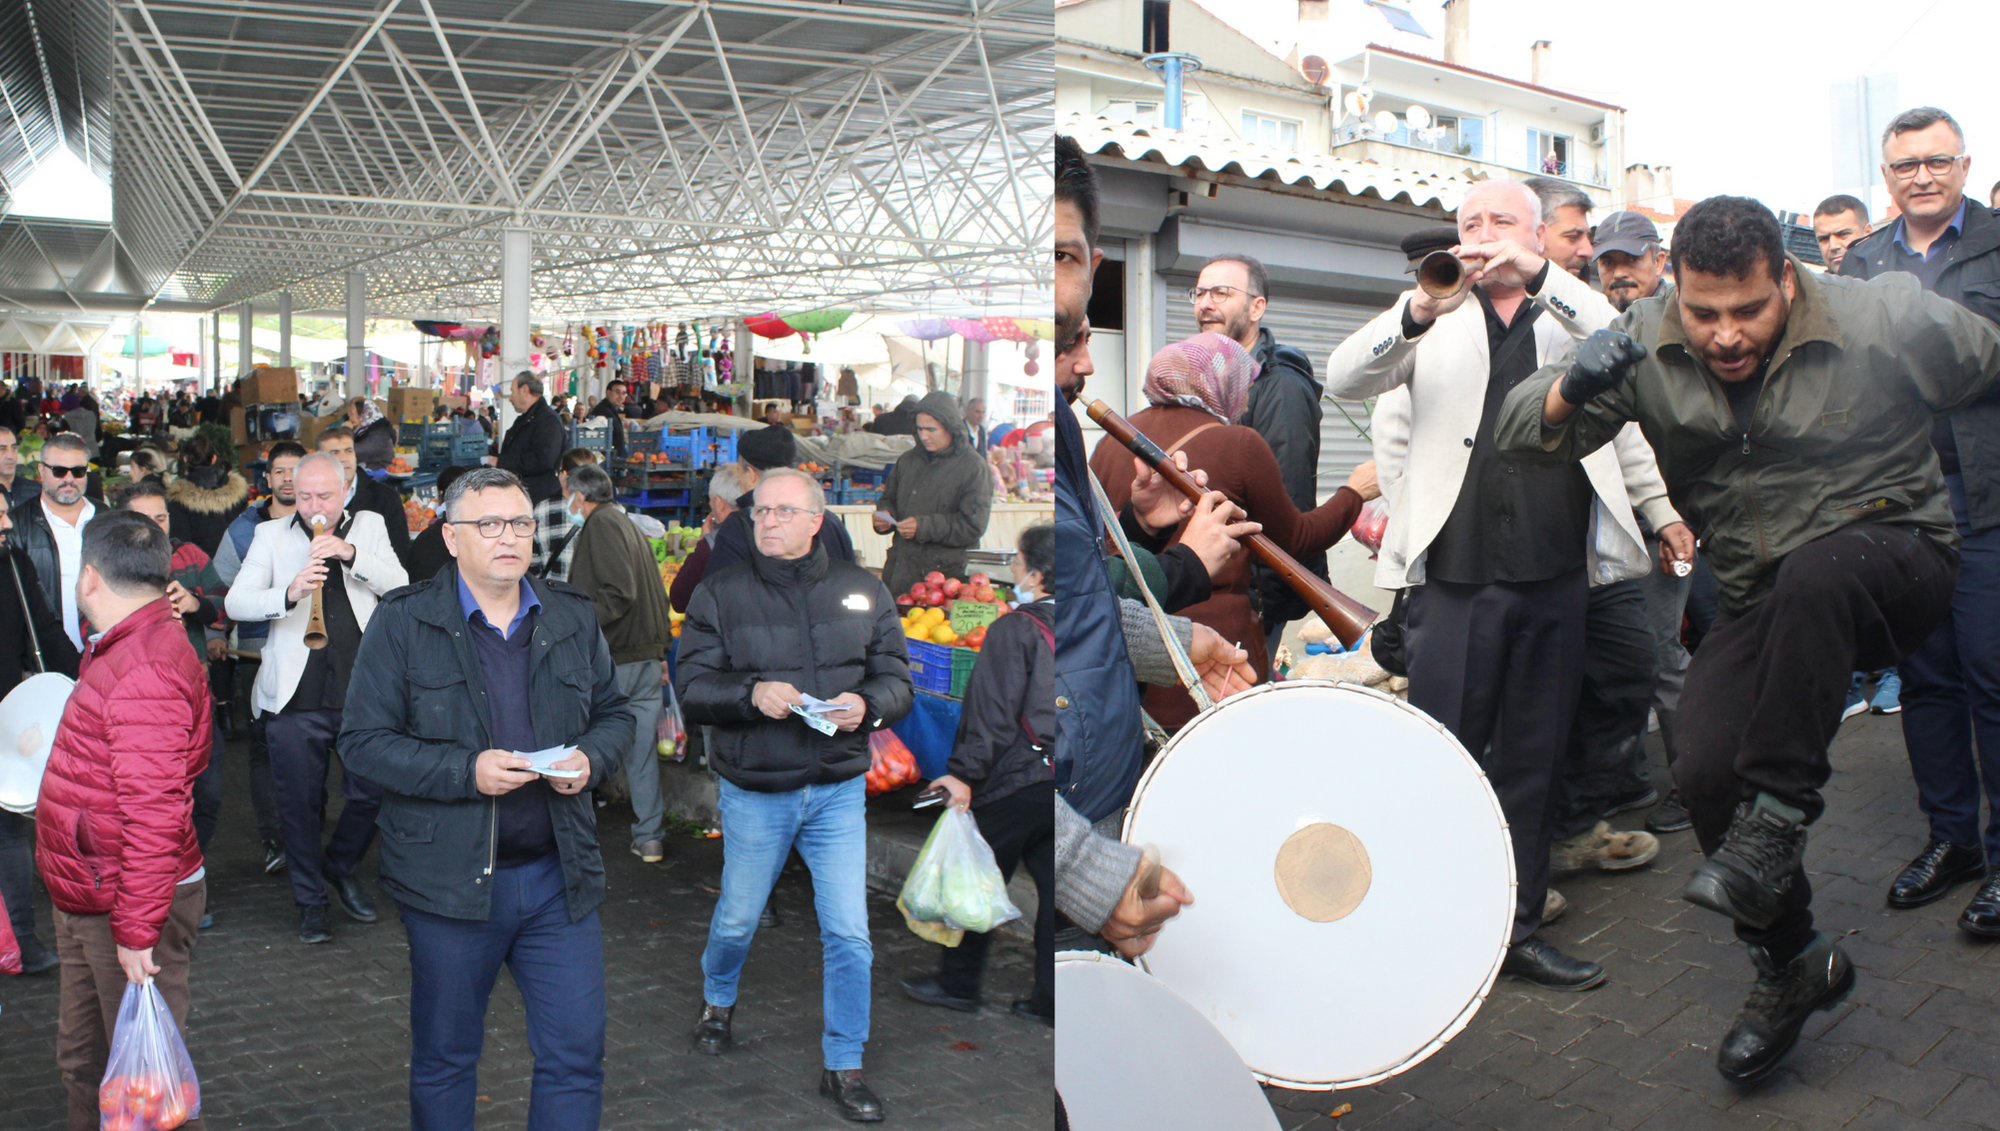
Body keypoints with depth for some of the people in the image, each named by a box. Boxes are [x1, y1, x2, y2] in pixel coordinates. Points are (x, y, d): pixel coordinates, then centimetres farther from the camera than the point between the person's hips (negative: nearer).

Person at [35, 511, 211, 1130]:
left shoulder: (144, 672, -25)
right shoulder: (124, 649, 10)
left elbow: (152, 813, -28)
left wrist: (135, 930, -26)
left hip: (125, 908, -10)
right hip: (85, 899, 10)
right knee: (81, 1058, 23)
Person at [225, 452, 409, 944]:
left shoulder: (368, 527, 8)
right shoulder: (272, 535, 5)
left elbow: (400, 588, -3)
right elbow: (235, 602, -5)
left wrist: (350, 553, -17)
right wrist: (288, 594, -24)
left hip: (363, 691, 1)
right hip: (296, 696, -1)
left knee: (372, 792, 4)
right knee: (300, 803, 6)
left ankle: (342, 867, 32)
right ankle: (311, 899, 24)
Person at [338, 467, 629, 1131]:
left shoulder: (573, 618, 7)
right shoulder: (403, 623, -4)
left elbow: (615, 714, 16)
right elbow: (362, 741, -8)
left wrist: (591, 758, -6)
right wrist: (466, 772, -19)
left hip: (560, 875, 3)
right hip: (449, 876, -2)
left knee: (576, 1053, 5)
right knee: (444, 1058, 14)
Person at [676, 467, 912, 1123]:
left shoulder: (862, 592, 2)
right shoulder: (720, 594, -2)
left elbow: (897, 680, 4)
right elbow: (691, 689, -5)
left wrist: (867, 704, -18)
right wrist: (751, 694, -24)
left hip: (838, 792, 1)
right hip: (753, 793, 0)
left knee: (849, 933, 1)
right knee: (736, 920, 16)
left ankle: (844, 1067, 17)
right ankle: (718, 1002, 49)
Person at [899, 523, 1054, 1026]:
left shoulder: (1014, 630, -12)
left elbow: (993, 713, -17)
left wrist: (965, 773, -13)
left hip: (1017, 780, -7)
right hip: (1062, 783, 7)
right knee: (1052, 886, 11)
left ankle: (959, 983, 20)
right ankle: (1051, 999, 15)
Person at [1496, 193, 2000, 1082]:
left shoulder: (1887, 323, -13)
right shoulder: (1646, 346, -7)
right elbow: (1522, 432, -8)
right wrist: (1572, 388, -31)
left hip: (1893, 564, -3)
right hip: (1764, 601, 4)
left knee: (1814, 574, -40)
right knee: (1703, 768, -15)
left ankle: (1776, 818, -25)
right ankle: (1794, 964, 12)